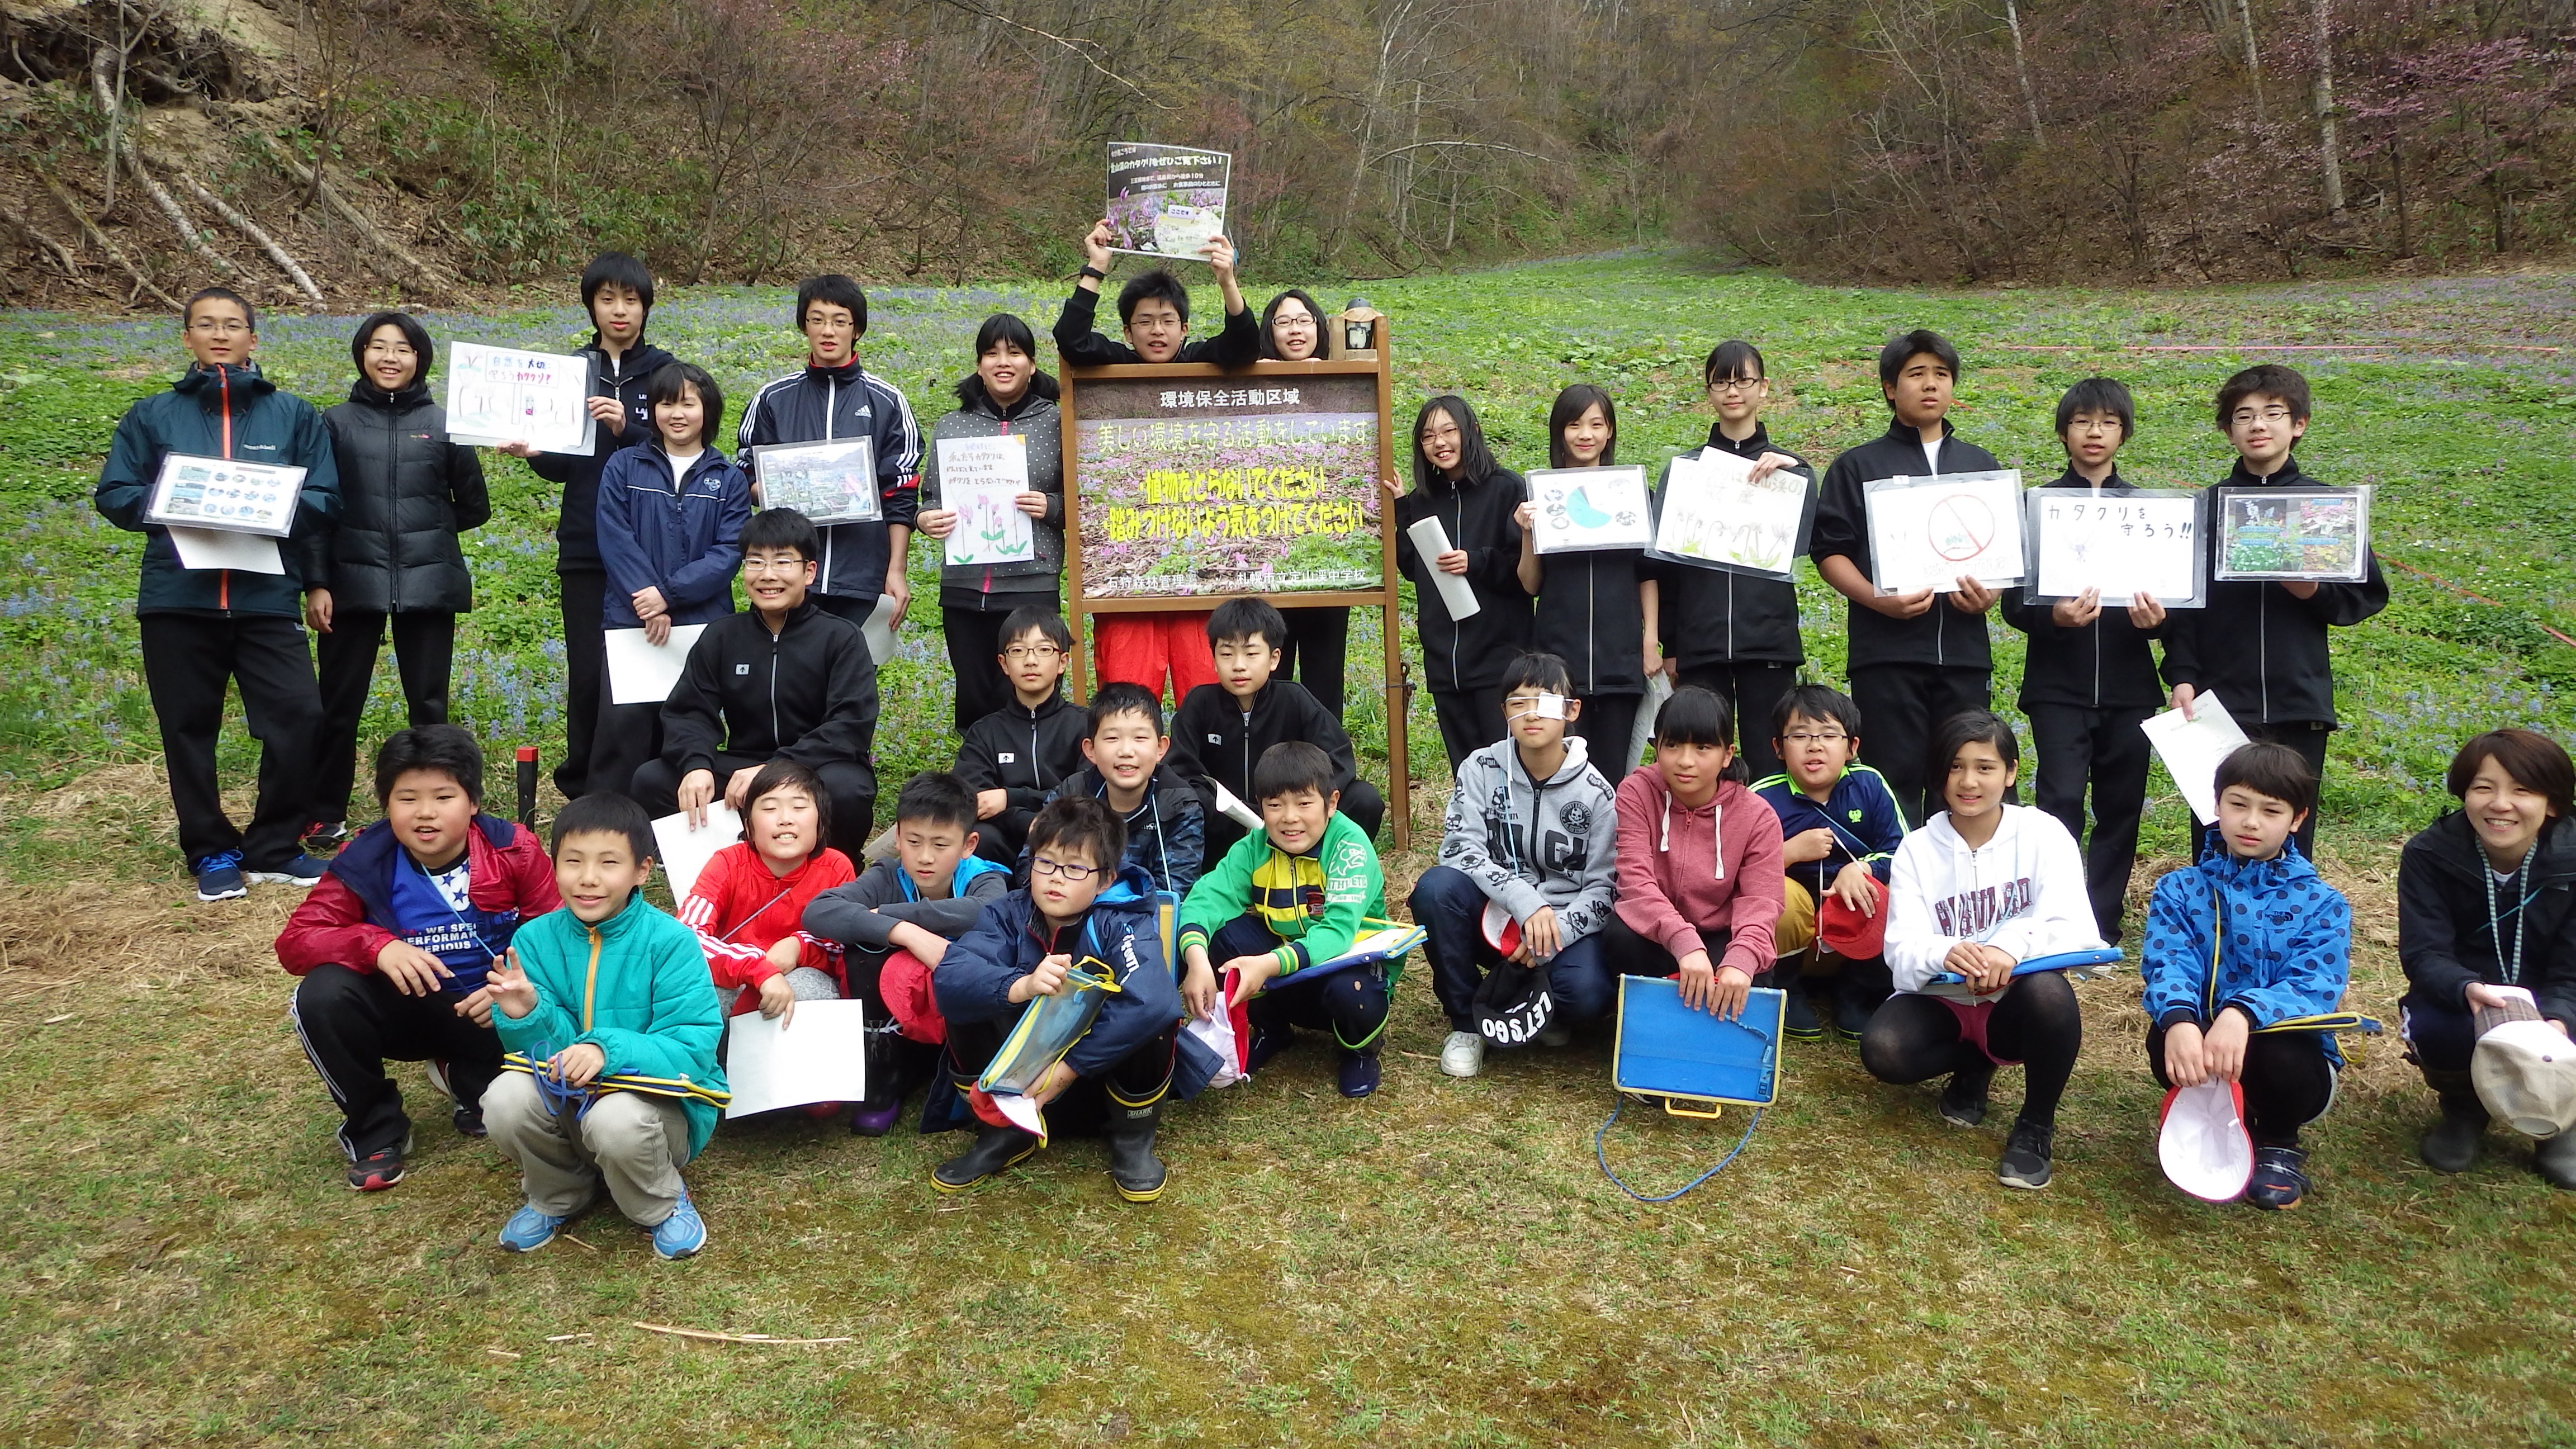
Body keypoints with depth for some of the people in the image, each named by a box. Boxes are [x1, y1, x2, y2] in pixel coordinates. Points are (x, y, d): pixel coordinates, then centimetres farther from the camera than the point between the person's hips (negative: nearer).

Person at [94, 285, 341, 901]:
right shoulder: (152, 415, 10)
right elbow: (114, 496, 7)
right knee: (189, 728, 6)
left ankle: (274, 848, 6)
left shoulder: (295, 415, 9)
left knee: (299, 716, -11)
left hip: (268, 597, -1)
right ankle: (211, 852, 21)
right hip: (177, 598, 1)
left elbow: (325, 501, 5)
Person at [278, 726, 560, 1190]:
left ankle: (469, 1080, 7)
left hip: (495, 1013, 0)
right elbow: (295, 941, -15)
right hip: (408, 1010, 1)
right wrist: (376, 946, -35)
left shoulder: (515, 851, -12)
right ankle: (375, 1128, -3)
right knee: (322, 995, -28)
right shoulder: (364, 864, -10)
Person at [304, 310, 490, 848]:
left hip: (429, 585, 0)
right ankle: (326, 815, 15)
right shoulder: (336, 423, 6)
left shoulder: (444, 424, 6)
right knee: (339, 704, 4)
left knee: (429, 704, 6)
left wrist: (426, 531, 8)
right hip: (353, 582, 0)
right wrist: (315, 583, -4)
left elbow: (474, 508, 11)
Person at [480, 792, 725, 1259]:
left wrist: (609, 1050, -33)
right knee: (506, 1097, -25)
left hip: (659, 1098, -4)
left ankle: (665, 1204, 1)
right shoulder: (535, 939, -3)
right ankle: (559, 1197, 8)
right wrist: (525, 1015, -27)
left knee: (616, 1120, -36)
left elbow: (693, 1049, -19)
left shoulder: (670, 941, -15)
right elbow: (548, 1048, -4)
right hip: (565, 1101, 4)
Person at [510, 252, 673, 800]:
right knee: (587, 675, 4)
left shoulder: (664, 372, 3)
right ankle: (582, 790, 16)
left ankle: (621, 793, 7)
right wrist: (532, 452, -9)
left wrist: (627, 429, -22)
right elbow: (562, 466, 11)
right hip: (585, 552, 2)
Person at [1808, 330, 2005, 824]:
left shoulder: (1981, 465, 18)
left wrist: (1991, 593, -3)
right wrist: (1878, 600, -16)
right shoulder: (1858, 466, 8)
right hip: (1887, 652, -3)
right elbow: (1830, 551, 1)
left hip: (1964, 650, 3)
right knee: (1895, 783, -4)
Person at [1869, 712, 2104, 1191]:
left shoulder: (2042, 834, -4)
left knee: (2048, 989, -36)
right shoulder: (1917, 849, -2)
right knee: (1882, 1050, -30)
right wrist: (1943, 954, -37)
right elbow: (1904, 952, -12)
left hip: (2015, 1002, -1)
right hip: (1941, 1001, 2)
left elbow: (2074, 929, -17)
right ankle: (1974, 1065, 6)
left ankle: (2037, 1127, -10)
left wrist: (2014, 946, -39)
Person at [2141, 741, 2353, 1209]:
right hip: (2201, 1049, 1)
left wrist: (2244, 1014, -40)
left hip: (2291, 1052, 0)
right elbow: (2167, 963, -15)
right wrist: (2179, 1020, -40)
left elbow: (2315, 987, -18)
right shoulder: (2180, 890, 3)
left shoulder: (2321, 904, 0)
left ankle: (2279, 1146, 3)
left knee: (2278, 1054, -35)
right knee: (2164, 1038, -32)